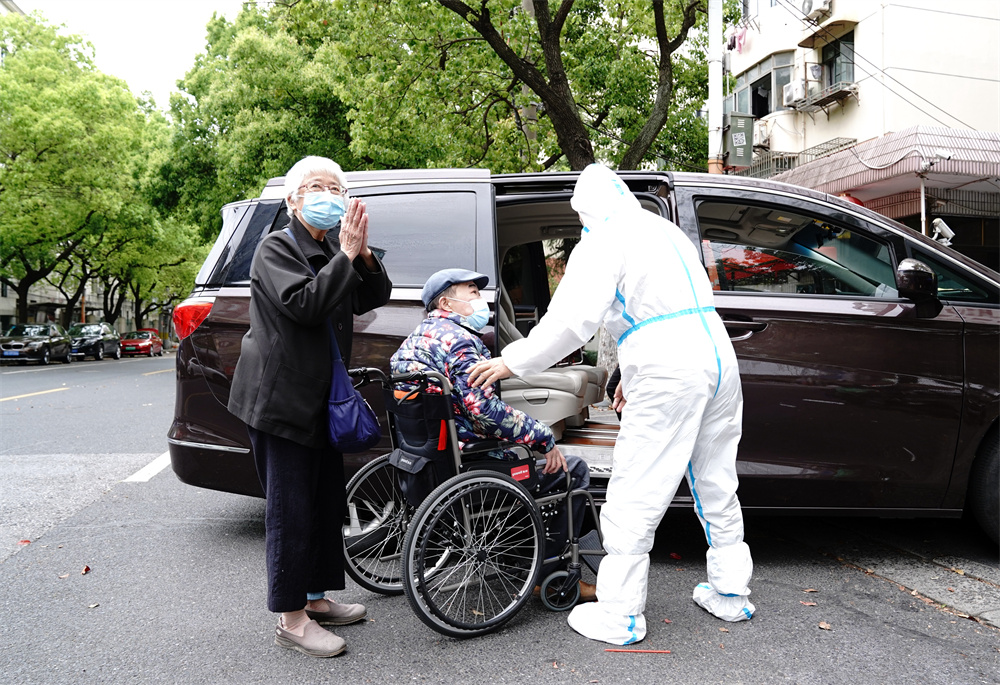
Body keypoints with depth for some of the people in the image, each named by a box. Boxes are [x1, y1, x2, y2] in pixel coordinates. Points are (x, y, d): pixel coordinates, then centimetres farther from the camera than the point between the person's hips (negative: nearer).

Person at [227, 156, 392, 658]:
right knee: (291, 509, -3)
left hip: (322, 400, 8)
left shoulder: (333, 250, 14)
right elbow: (304, 304, -23)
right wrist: (346, 254, -21)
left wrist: (363, 254, -9)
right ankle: (290, 620, 8)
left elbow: (374, 298, 6)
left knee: (327, 502, 14)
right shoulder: (276, 249, -8)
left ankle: (315, 599, 29)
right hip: (280, 399, -8)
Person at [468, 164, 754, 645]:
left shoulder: (603, 241, -3)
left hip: (667, 378, -9)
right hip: (718, 359, 9)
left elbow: (573, 318, -16)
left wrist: (512, 361, -7)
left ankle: (620, 615, 8)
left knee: (633, 500, 0)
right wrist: (637, 376, 28)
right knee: (717, 487, 19)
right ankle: (730, 593, 32)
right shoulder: (667, 231, 24)